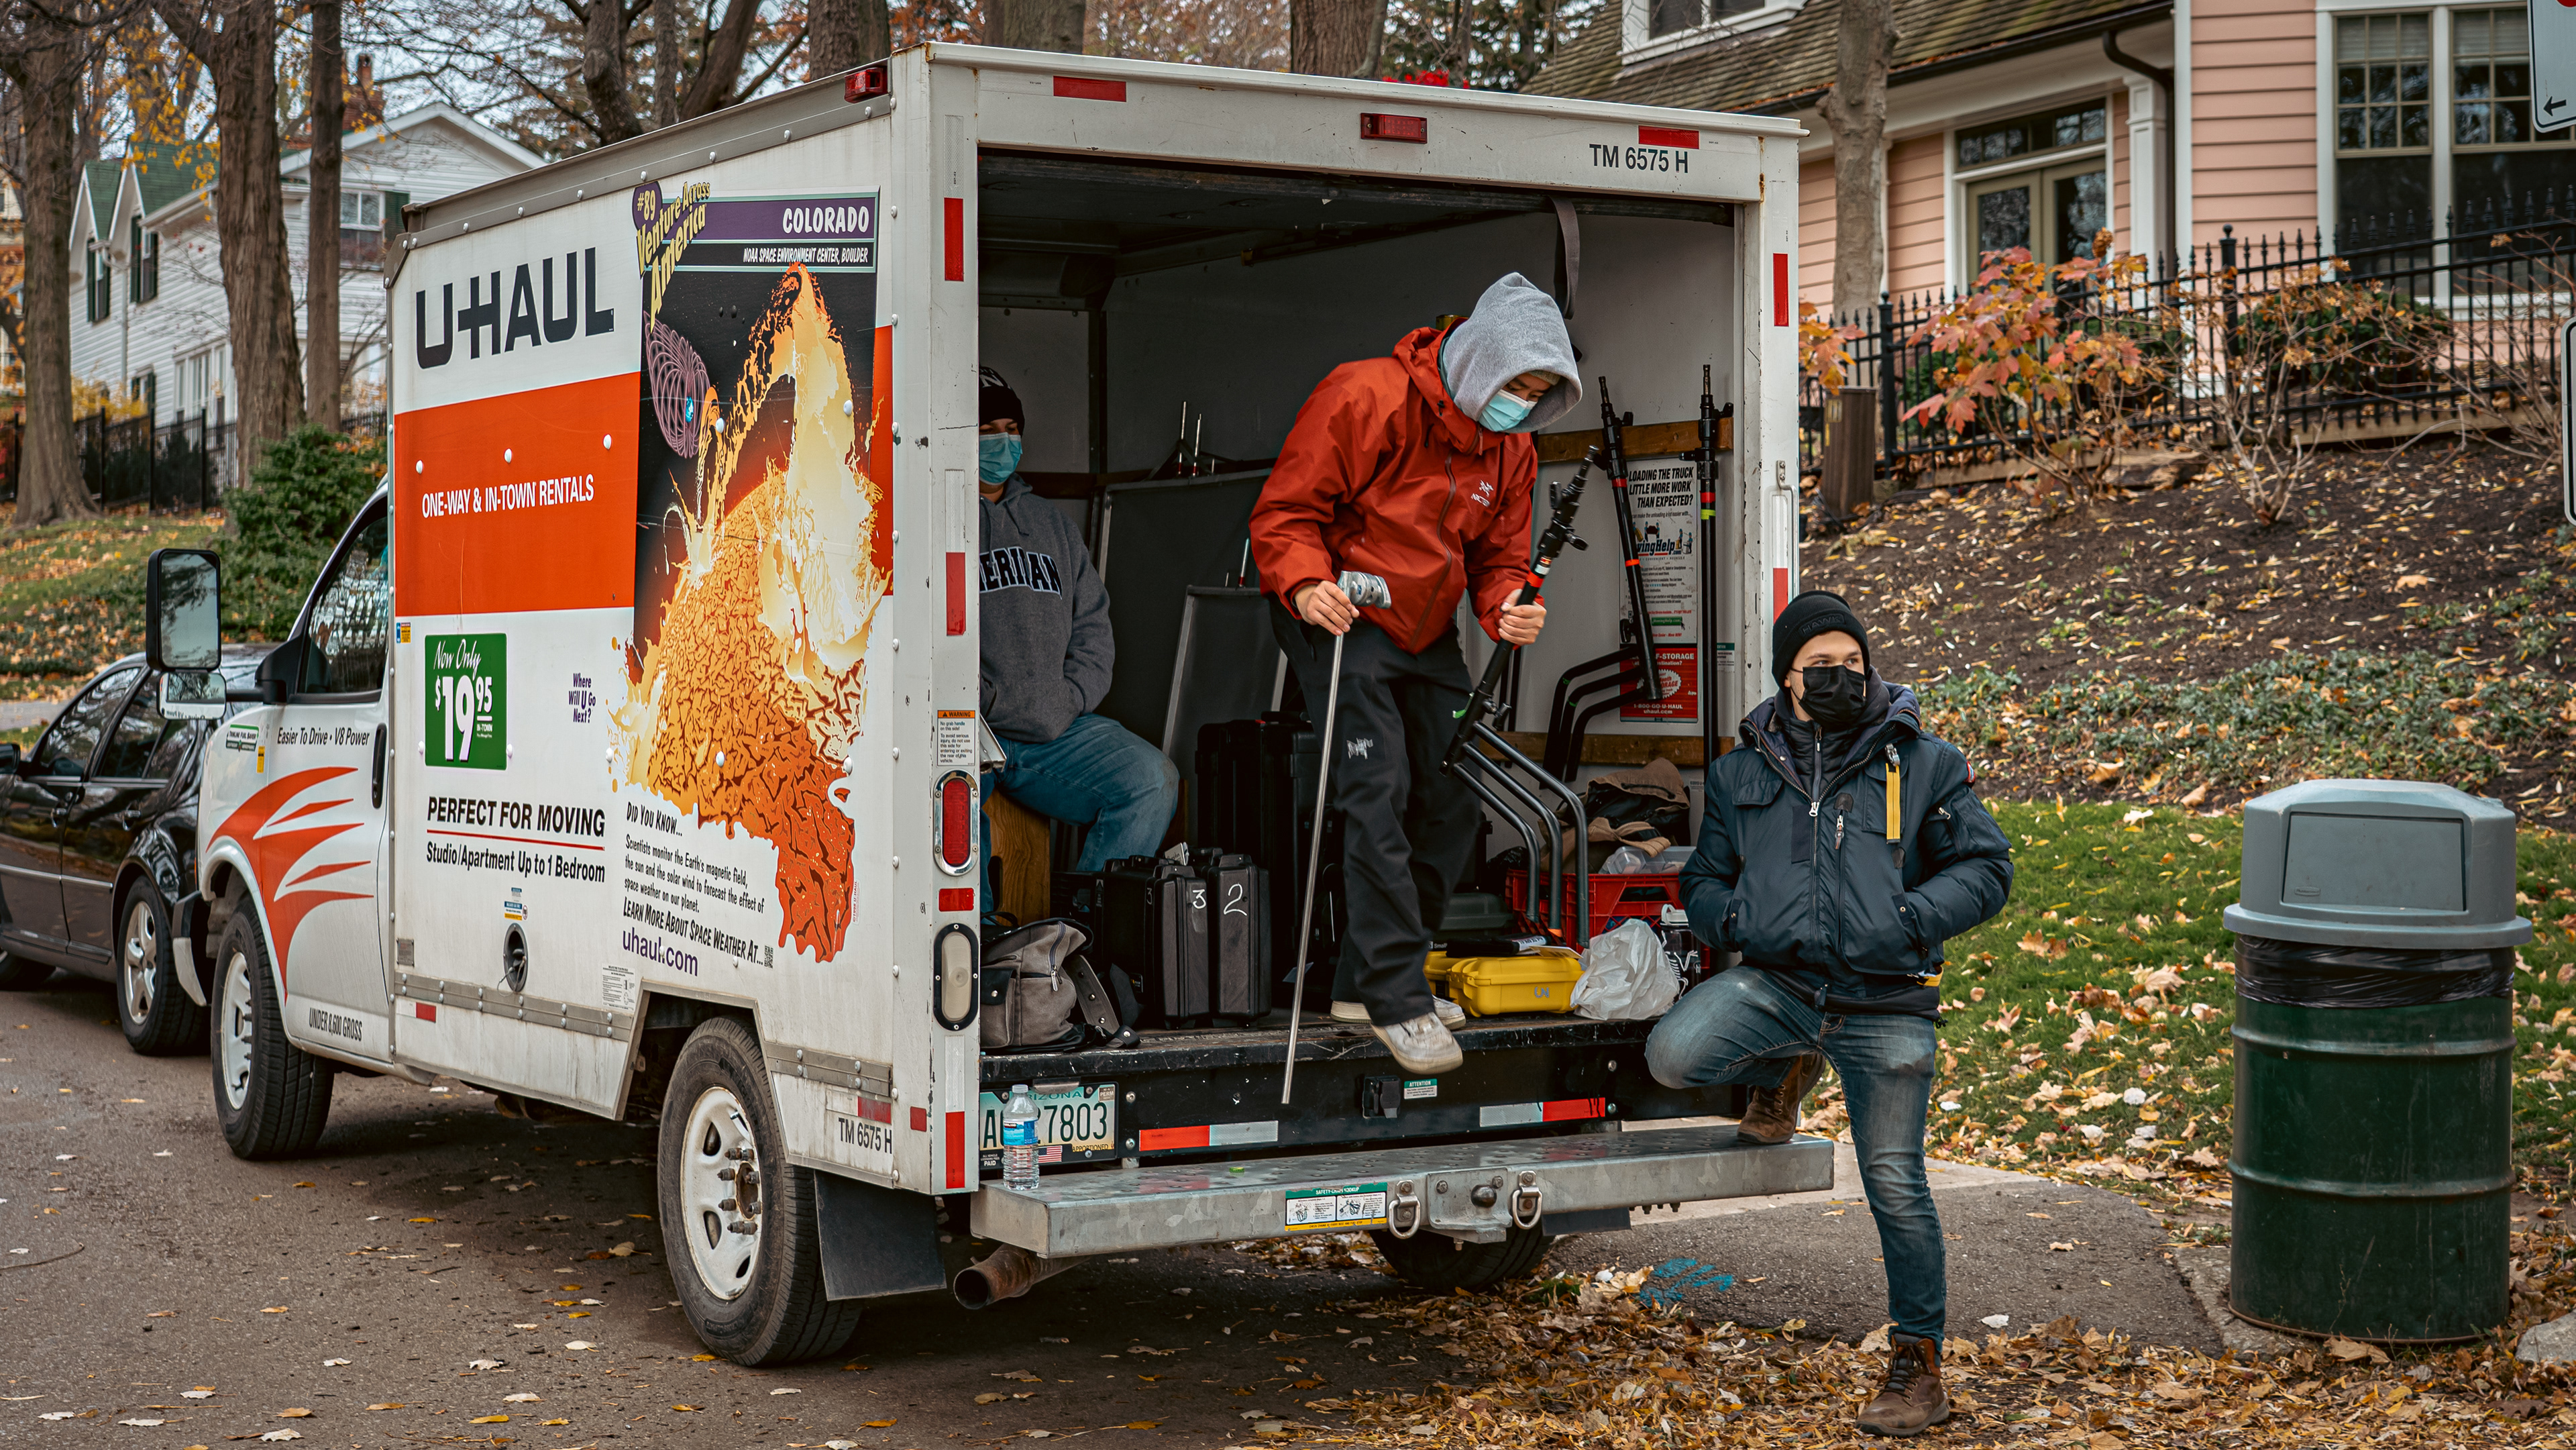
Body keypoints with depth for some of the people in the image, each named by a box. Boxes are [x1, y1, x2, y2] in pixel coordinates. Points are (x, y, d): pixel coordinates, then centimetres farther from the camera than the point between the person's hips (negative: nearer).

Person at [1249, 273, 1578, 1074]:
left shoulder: (1512, 451, 3)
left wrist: (1508, 606, -15)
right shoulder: (1365, 399, -19)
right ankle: (1397, 1001, -14)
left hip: (1426, 632, 8)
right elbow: (1285, 511, -17)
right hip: (1337, 619, -7)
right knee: (1378, 793, -18)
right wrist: (1306, 585, -35)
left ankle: (1365, 979, 18)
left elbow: (1499, 557, 9)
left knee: (1453, 802, 6)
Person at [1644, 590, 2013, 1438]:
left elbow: (1986, 869, 3)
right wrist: (1743, 923, -6)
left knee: (1895, 1185, -1)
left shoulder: (1922, 764, 5)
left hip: (1886, 1002, -2)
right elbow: (1703, 881, 18)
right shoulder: (1741, 774, 11)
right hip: (1779, 983, 2)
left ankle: (1919, 1365, 14)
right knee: (1673, 1055, -25)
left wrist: (1909, 923, -14)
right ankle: (1785, 1070, 10)